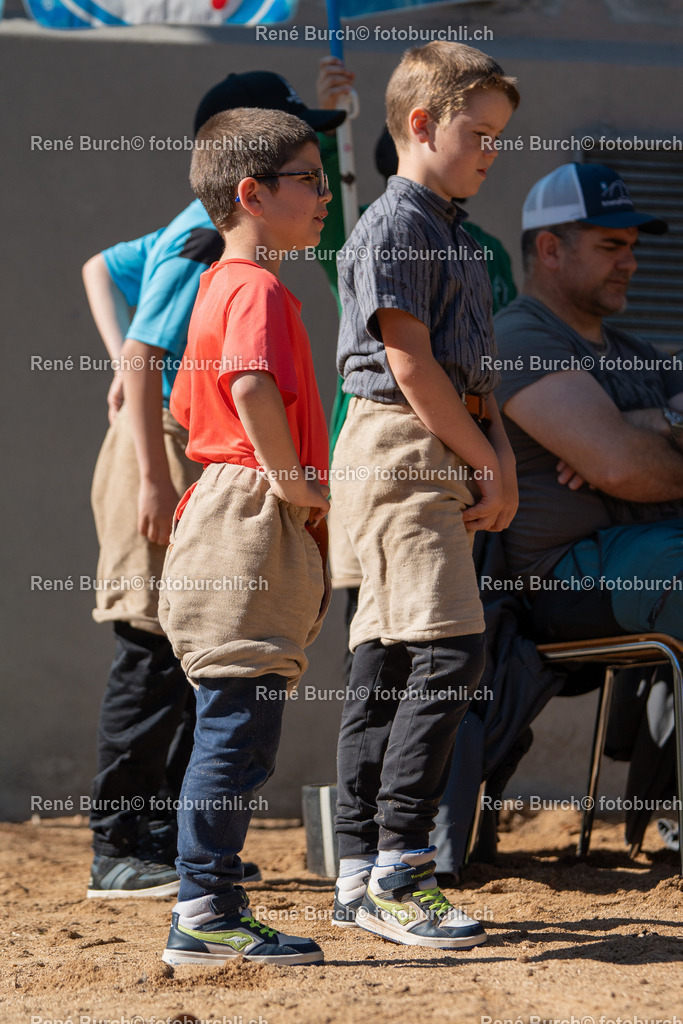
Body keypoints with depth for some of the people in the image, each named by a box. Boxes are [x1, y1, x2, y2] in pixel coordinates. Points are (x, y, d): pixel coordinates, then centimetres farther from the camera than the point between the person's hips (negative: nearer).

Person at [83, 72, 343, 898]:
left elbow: (101, 267, 26)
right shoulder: (208, 242, -16)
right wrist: (155, 480, -24)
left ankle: (170, 837, 20)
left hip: (201, 464, 10)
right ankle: (116, 852, -4)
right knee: (153, 653, -8)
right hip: (166, 457, -10)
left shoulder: (201, 233, 14)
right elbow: (145, 364, -21)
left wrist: (125, 367, 14)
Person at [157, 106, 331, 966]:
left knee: (234, 733, 12)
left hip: (225, 506, 10)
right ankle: (206, 914, -5)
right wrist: (294, 479, -21)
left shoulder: (217, 286, 19)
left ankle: (210, 918, 15)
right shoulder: (259, 289, -13)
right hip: (255, 527, -10)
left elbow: (191, 407, 27)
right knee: (239, 726, -8)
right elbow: (252, 387, -32)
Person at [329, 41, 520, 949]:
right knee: (448, 650, -16)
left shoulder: (455, 235, 21)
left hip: (451, 458, 10)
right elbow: (411, 364, -15)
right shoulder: (392, 227, -10)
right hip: (398, 451, -10)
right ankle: (395, 871, -16)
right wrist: (487, 461, -9)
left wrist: (502, 461, 7)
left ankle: (361, 873, 11)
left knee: (387, 660, 9)